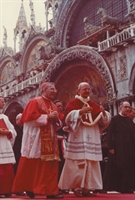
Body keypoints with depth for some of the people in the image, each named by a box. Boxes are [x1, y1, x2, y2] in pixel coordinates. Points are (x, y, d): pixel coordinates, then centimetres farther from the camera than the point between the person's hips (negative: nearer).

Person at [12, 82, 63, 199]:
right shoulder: (35, 102, -3)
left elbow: (57, 124, 20)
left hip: (50, 140, 7)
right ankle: (28, 188, 4)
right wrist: (47, 117, -14)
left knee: (50, 165, 2)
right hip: (37, 139, -7)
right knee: (33, 165, -4)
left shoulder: (54, 106, 19)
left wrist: (56, 119, -2)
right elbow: (31, 117, -15)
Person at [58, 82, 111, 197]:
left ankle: (86, 187, 7)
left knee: (91, 162, 2)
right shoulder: (73, 103, 2)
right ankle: (76, 186, -3)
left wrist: (103, 112, -7)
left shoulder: (94, 105, 17)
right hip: (78, 136, -5)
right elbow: (68, 116, -13)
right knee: (78, 162, -9)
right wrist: (81, 111, -24)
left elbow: (104, 120, 14)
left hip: (92, 137, 5)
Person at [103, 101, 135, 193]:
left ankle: (126, 187, 14)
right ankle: (113, 187, 8)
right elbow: (110, 133, -8)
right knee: (116, 168, -1)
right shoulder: (115, 119, -3)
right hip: (118, 148, -5)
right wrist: (111, 147, -14)